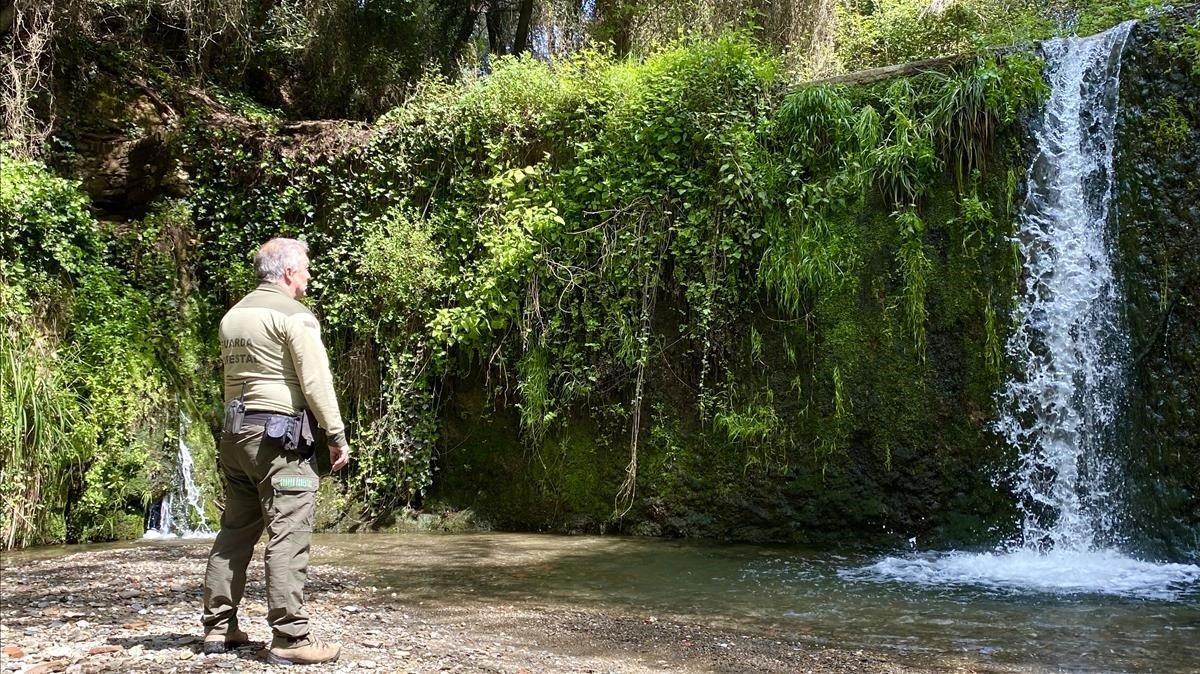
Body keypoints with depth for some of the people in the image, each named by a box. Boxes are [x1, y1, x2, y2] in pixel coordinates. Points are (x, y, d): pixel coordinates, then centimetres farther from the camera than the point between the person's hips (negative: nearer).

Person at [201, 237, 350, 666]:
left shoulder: (233, 316, 16)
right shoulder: (294, 315, -8)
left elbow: (233, 377, 18)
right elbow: (316, 382, -14)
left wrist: (238, 424, 20)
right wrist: (337, 437, -8)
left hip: (236, 433, 8)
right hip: (280, 436, -8)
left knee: (235, 531, 13)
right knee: (288, 537, -7)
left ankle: (218, 626, 18)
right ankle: (289, 638, -8)